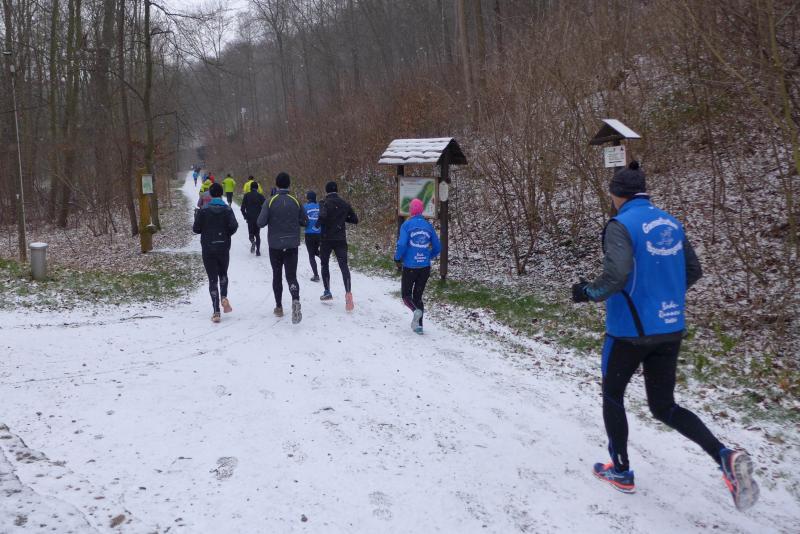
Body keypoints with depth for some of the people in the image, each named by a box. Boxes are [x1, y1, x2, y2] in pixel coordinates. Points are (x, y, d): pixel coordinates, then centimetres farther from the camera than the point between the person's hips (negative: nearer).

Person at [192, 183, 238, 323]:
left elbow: (196, 229, -6)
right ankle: (224, 297, -3)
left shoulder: (203, 210, -5)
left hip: (208, 249, -1)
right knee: (223, 274, 23)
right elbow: (234, 225, -14)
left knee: (212, 279, 2)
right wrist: (227, 234, 7)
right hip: (223, 247, 1)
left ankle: (216, 312, -5)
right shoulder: (227, 209, -3)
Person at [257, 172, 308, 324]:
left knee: (276, 275, 15)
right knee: (291, 275, 1)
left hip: (275, 244, -1)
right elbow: (305, 221, 3)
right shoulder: (296, 202, -1)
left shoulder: (270, 202, -9)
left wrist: (271, 220, 8)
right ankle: (295, 300, -27)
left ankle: (279, 307, 21)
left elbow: (261, 223, -13)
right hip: (292, 245, 1)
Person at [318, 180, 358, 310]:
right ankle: (348, 292, -27)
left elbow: (322, 217, -27)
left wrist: (319, 224, -7)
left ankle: (327, 292, 21)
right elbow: (355, 220, 11)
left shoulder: (325, 203, -8)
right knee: (343, 266, -6)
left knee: (324, 264, 17)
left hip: (326, 239, -2)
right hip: (341, 239, 2)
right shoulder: (345, 204, 7)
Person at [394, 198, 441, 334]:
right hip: (425, 267, 4)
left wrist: (397, 259, -1)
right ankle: (419, 325, 10)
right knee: (418, 296, 15)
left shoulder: (407, 225, -8)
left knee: (406, 294, 11)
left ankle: (416, 310, -19)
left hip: (409, 267, -4)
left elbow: (401, 244, -18)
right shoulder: (428, 226, 4)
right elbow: (438, 248, 6)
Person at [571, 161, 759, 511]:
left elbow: (615, 275, -25)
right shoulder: (672, 223, 8)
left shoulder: (621, 225, -14)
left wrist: (589, 293, -7)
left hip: (630, 330, -6)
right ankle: (725, 457, -6)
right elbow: (693, 271, 13)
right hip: (670, 328, 6)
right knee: (664, 407, 15)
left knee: (612, 396, 18)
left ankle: (621, 472, 27)